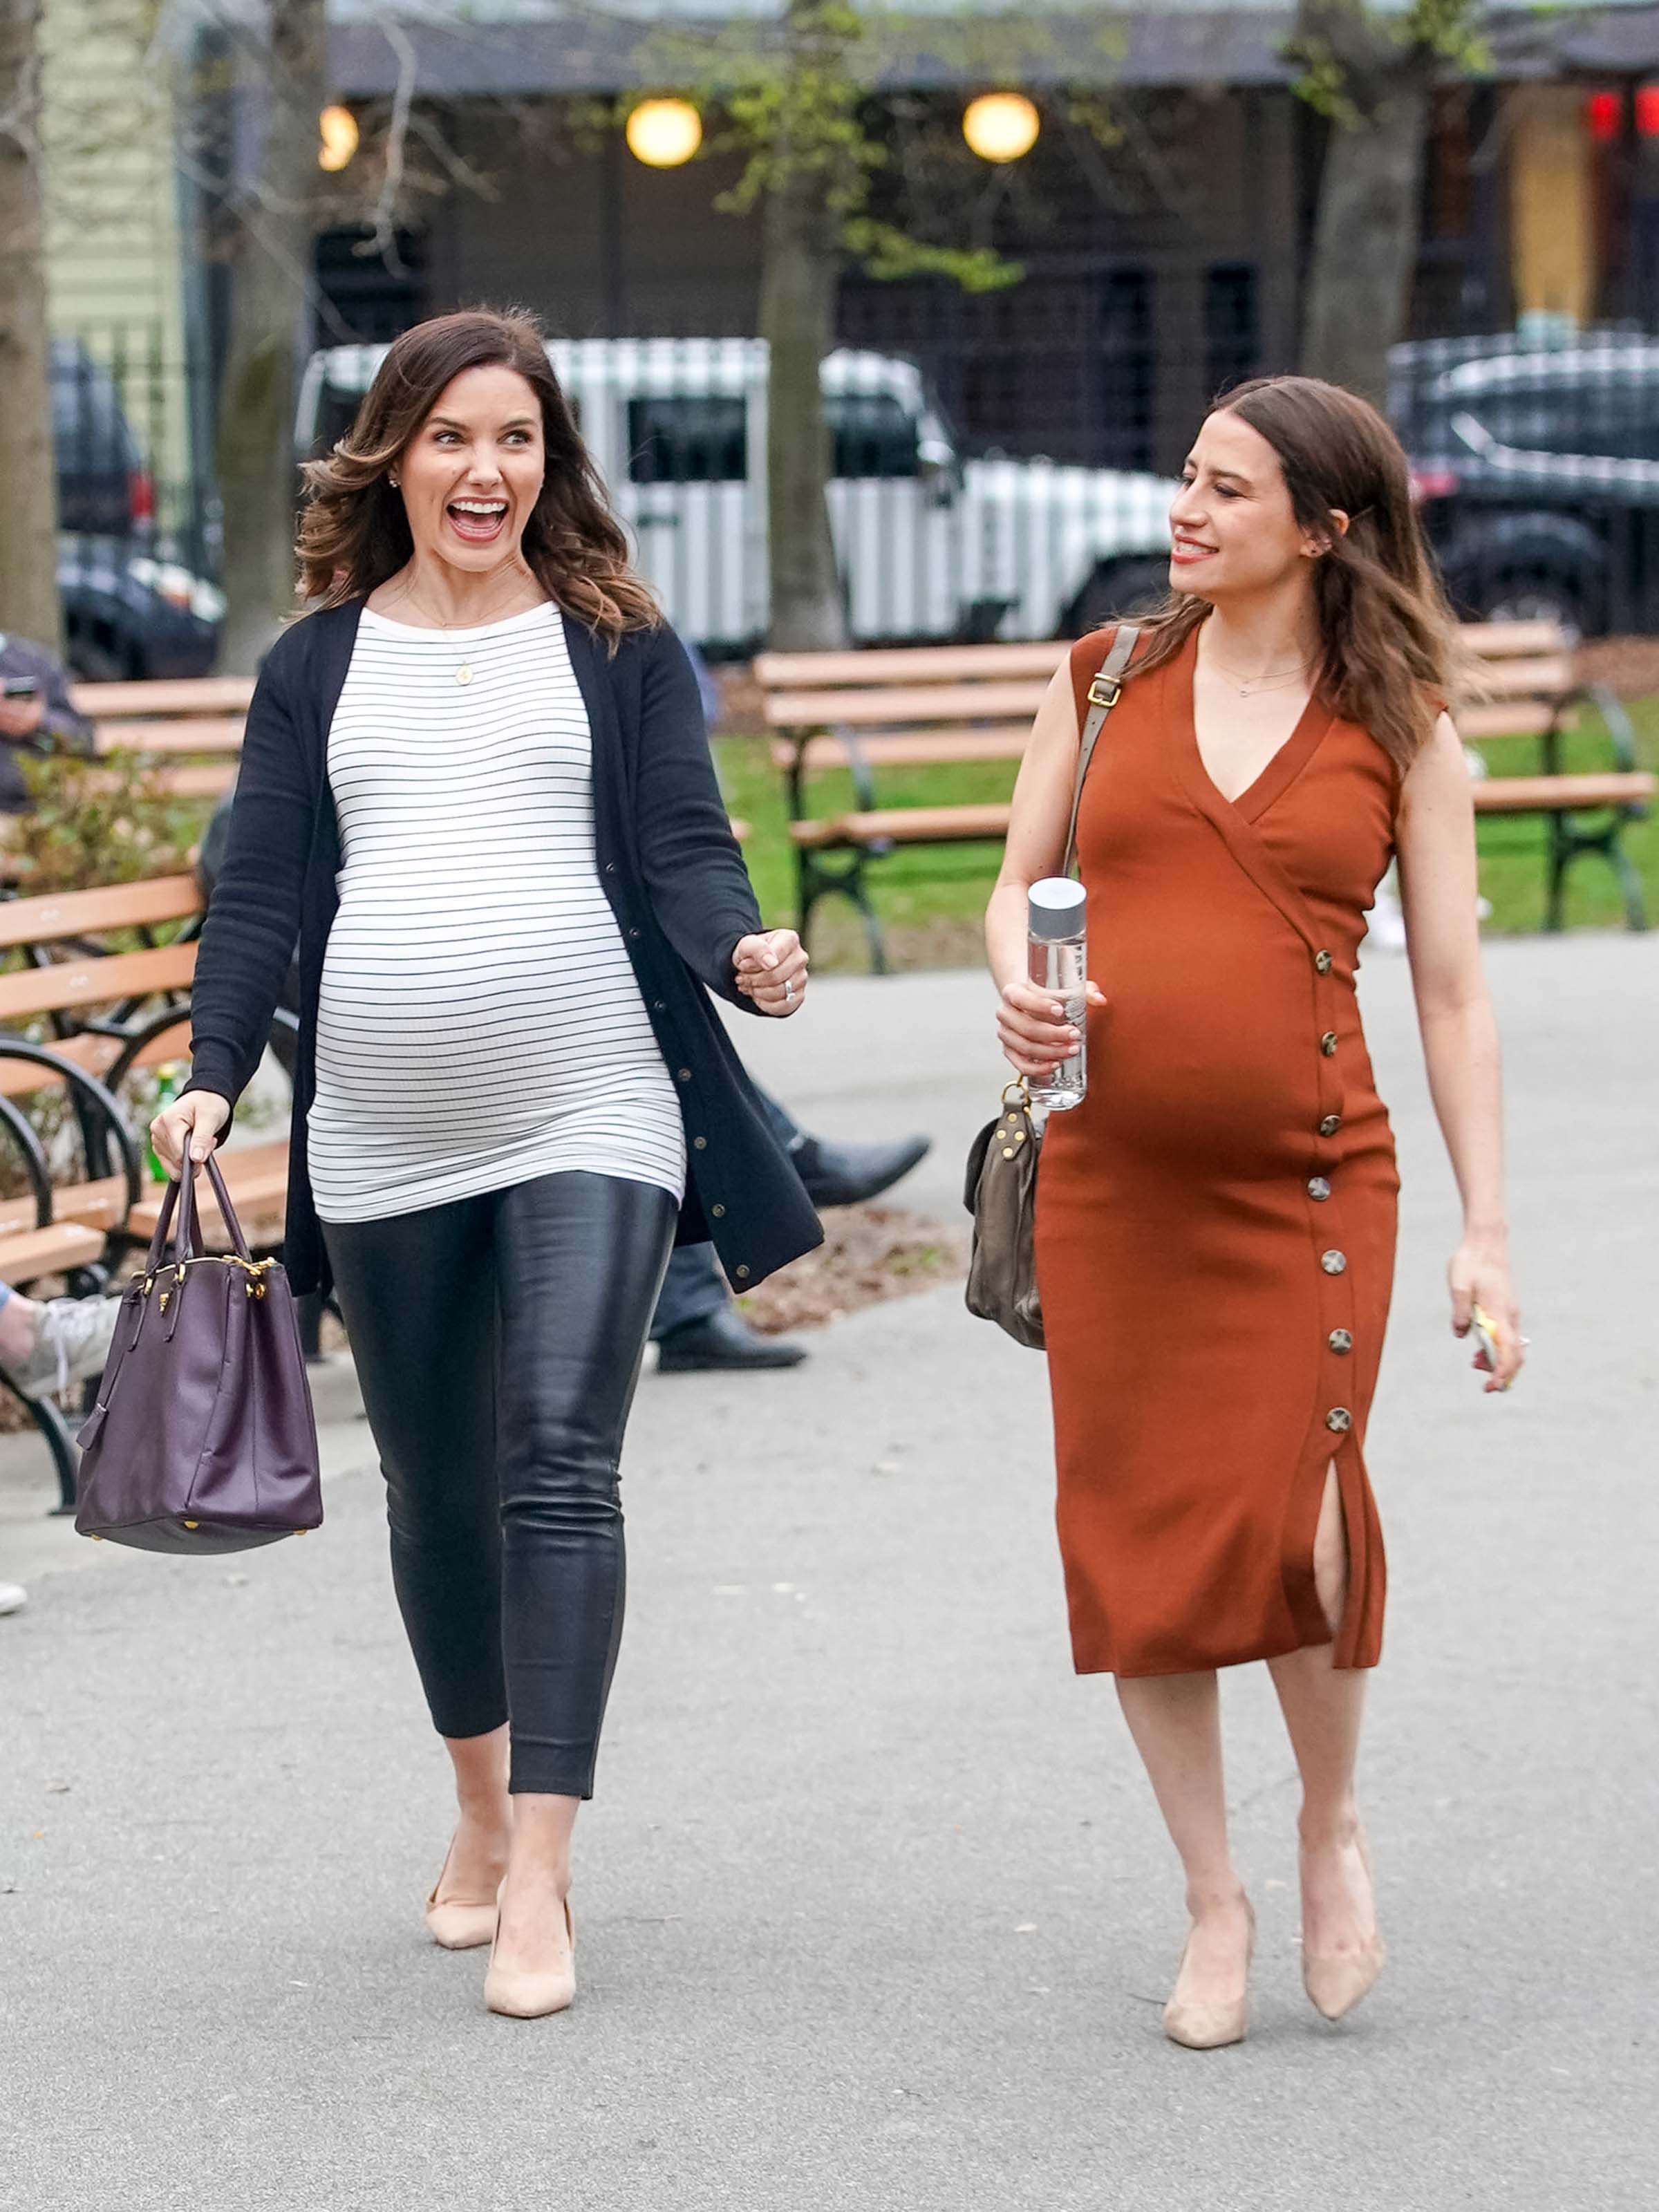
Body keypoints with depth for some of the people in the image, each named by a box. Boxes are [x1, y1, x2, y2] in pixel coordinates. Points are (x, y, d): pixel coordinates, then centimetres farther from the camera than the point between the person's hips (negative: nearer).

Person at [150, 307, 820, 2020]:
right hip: (381, 1144, 3)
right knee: (435, 1491, 11)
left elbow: (683, 847, -1)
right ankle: (480, 1809, 30)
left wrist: (743, 951, -22)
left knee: (560, 1467, -13)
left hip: (589, 1120, -3)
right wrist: (213, 1073, -5)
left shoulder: (619, 649, 7)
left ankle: (541, 1876, -13)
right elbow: (263, 891, 9)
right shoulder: (316, 667, 12)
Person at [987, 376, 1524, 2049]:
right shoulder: (1109, 678, 9)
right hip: (1110, 1183, 3)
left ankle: (1332, 1829, 15)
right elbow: (1018, 884, 16)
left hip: (1307, 1184, -3)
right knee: (1136, 1543, 3)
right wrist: (1018, 987, -7)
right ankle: (1213, 1904, 19)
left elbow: (1452, 993, 3)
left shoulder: (1398, 729, 3)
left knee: (1292, 1526, -15)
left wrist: (1487, 1230, -2)